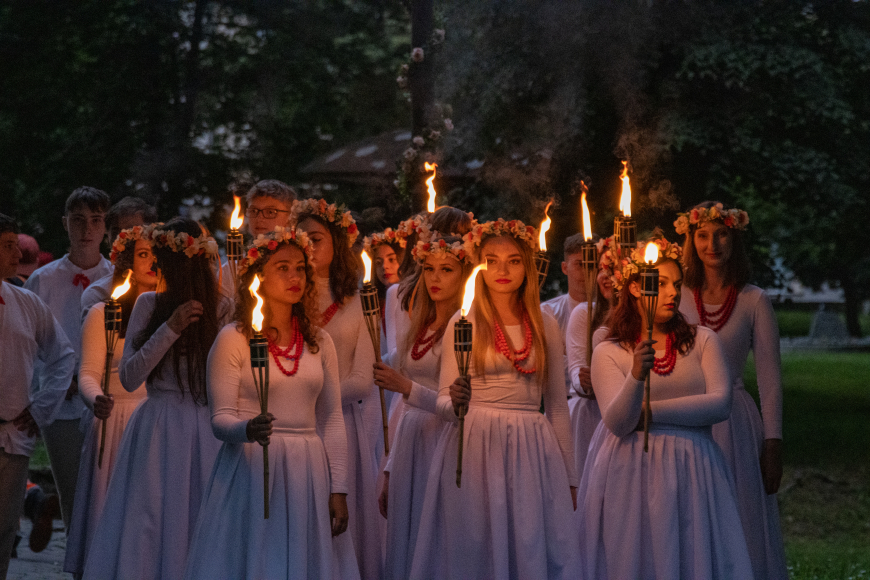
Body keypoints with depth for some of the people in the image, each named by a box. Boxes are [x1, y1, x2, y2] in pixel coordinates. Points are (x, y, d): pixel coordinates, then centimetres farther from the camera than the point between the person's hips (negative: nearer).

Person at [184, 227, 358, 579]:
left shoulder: (319, 341, 11)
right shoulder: (233, 339, -2)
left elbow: (332, 419, 10)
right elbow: (220, 418, -5)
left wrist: (338, 490, 3)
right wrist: (248, 430, -28)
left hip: (308, 473, 4)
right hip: (252, 471, -4)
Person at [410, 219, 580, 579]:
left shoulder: (545, 326, 9)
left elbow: (557, 406, 14)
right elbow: (443, 403, 2)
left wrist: (569, 477, 14)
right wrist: (454, 403, -22)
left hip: (532, 454, 2)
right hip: (476, 452, -2)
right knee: (477, 550, -2)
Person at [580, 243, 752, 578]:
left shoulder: (702, 341, 8)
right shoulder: (608, 353, 3)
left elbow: (721, 403, -5)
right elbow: (617, 424, -9)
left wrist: (651, 410, -7)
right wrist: (636, 377, -27)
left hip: (693, 474, 1)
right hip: (632, 474, -1)